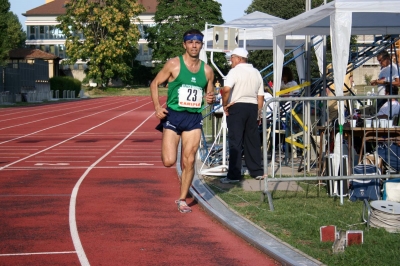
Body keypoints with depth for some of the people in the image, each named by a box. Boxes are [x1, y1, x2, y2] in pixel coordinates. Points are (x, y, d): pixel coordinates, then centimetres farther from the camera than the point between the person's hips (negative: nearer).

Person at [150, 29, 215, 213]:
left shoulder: (207, 70, 7)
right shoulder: (174, 64, -4)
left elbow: (210, 93, 19)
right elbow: (155, 84, 1)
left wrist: (211, 99, -6)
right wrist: (157, 107, -12)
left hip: (194, 118, 3)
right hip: (173, 115, -3)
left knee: (189, 162, -2)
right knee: (169, 161, -9)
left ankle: (182, 200, 12)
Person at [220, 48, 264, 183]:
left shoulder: (235, 71, -7)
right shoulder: (256, 73, 14)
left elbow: (226, 89, -24)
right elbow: (260, 96, 15)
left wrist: (225, 104, -12)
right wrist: (258, 112, 21)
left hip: (237, 107, -6)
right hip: (253, 107, 6)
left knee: (235, 142, -5)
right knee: (253, 140, 13)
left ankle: (234, 175, -6)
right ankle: (257, 171, 17)